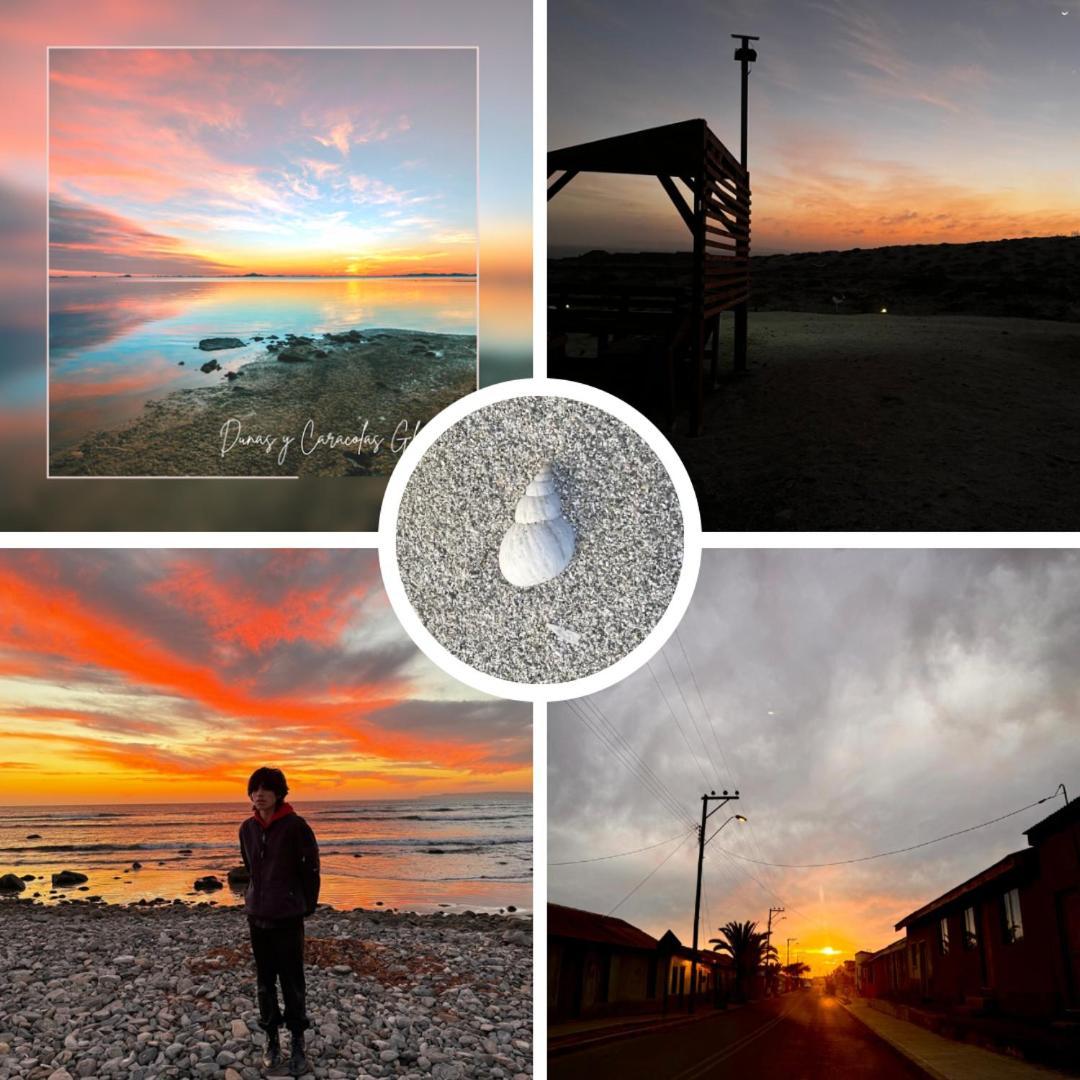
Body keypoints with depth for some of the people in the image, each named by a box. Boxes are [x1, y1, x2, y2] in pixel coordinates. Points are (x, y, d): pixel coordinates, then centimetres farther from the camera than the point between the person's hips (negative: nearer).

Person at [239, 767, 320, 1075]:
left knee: (292, 984, 0)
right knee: (265, 983, 10)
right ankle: (272, 1039, 21)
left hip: (288, 917, -5)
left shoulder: (295, 826, -12)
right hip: (257, 916, 5)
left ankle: (298, 1044, 9)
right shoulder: (247, 828, 3)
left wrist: (306, 906, 0)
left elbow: (310, 869, -5)